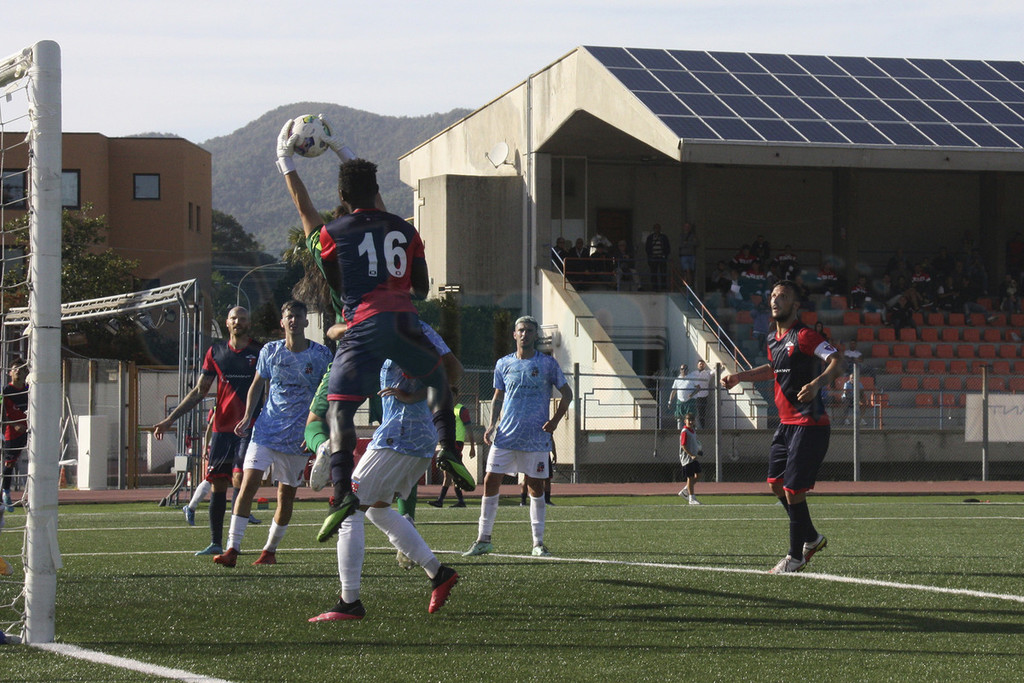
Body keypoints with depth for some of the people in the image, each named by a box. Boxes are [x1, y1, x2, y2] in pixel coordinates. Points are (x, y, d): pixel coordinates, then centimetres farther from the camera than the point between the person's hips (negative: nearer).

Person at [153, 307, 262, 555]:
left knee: (239, 479, -15)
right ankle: (215, 542, 11)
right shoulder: (216, 353, 11)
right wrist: (170, 419, 13)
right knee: (217, 485, 4)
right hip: (221, 428, 4)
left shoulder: (260, 352, 2)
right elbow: (199, 392, 16)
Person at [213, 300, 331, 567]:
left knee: (287, 494, 6)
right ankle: (232, 549, -13)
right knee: (249, 483, -13)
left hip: (299, 436, 0)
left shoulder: (321, 354, -2)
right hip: (266, 430, 0)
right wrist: (247, 416, 1)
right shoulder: (269, 351, 2)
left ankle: (270, 550, 22)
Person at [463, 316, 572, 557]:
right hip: (505, 436, 2)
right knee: (490, 481, -3)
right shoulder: (504, 364, 8)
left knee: (536, 487, 2)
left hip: (536, 437, -2)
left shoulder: (547, 363, 0)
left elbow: (566, 393, 7)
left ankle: (538, 542, 10)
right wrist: (492, 424, 4)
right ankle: (483, 539, 4)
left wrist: (555, 420, -5)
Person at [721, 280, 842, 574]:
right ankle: (812, 538, 31)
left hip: (808, 425, -9)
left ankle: (795, 557, 6)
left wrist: (818, 382, -43)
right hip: (786, 424, 9)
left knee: (792, 491, -7)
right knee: (776, 484, 13)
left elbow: (835, 362, -26)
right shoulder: (774, 340, 13)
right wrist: (739, 377, 31)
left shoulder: (803, 336, -14)